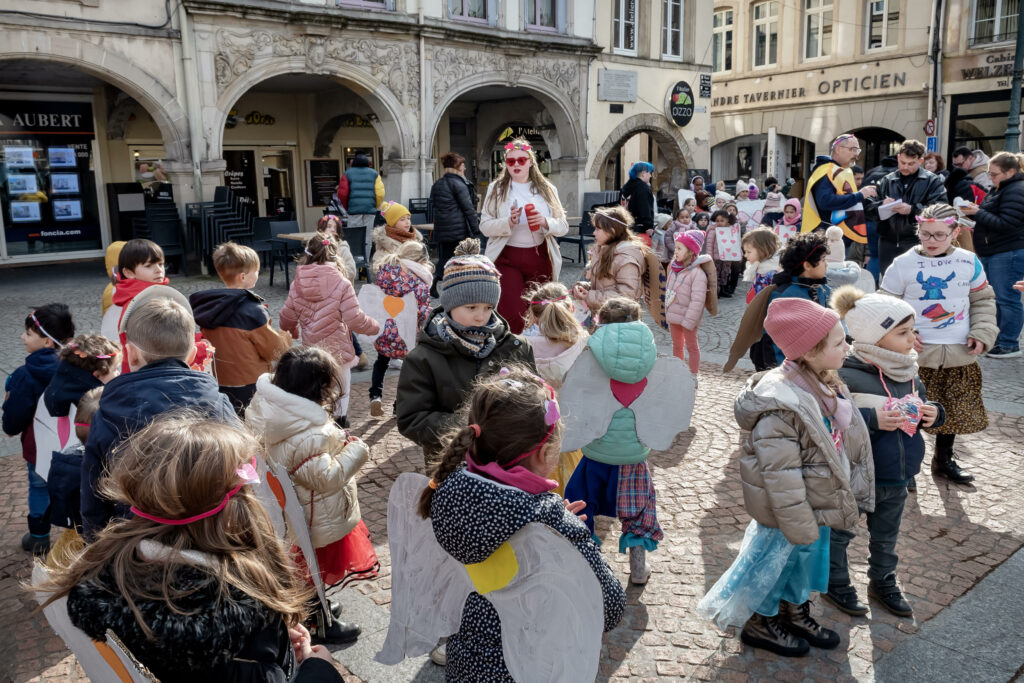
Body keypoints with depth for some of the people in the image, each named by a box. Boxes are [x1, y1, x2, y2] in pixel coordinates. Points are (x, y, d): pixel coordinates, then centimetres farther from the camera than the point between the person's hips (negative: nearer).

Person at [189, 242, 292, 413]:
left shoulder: (208, 307, 1)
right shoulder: (253, 312, -21)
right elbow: (274, 349, -12)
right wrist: (286, 337, 8)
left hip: (217, 383, 7)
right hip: (249, 385, -7)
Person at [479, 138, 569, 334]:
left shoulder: (547, 189, 9)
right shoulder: (496, 189, 4)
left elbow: (563, 226, 4)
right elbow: (485, 226, -3)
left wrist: (545, 222, -16)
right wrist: (509, 222, -20)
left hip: (539, 258, 3)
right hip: (507, 259, -2)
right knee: (513, 316, -12)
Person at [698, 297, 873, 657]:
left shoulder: (826, 386, -2)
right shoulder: (780, 406, -33)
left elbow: (847, 440, 14)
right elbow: (781, 476, -28)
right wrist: (800, 526, -21)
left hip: (819, 504, 9)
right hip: (788, 511, -9)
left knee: (809, 556, 25)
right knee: (779, 557, 11)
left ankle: (796, 613, 49)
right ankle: (759, 623, 36)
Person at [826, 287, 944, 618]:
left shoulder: (908, 373, 1)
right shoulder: (846, 375, -24)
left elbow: (921, 409, 16)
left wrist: (933, 414, -5)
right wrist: (871, 419, -31)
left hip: (897, 478, 7)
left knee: (886, 535, 25)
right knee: (840, 531, 14)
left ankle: (882, 581, 46)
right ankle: (836, 582, 34)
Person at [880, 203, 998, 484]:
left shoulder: (970, 262, 2)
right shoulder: (903, 264, -8)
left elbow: (983, 300, 12)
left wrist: (982, 333, -1)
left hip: (959, 355, 3)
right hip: (916, 353, -3)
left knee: (954, 408, 14)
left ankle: (944, 459, 35)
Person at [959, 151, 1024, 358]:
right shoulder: (1000, 190, 18)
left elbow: (1006, 224, -20)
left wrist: (978, 213, -15)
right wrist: (976, 213, 4)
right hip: (993, 253, 10)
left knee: (1007, 299, -4)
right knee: (996, 299, 15)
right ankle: (998, 340, 24)